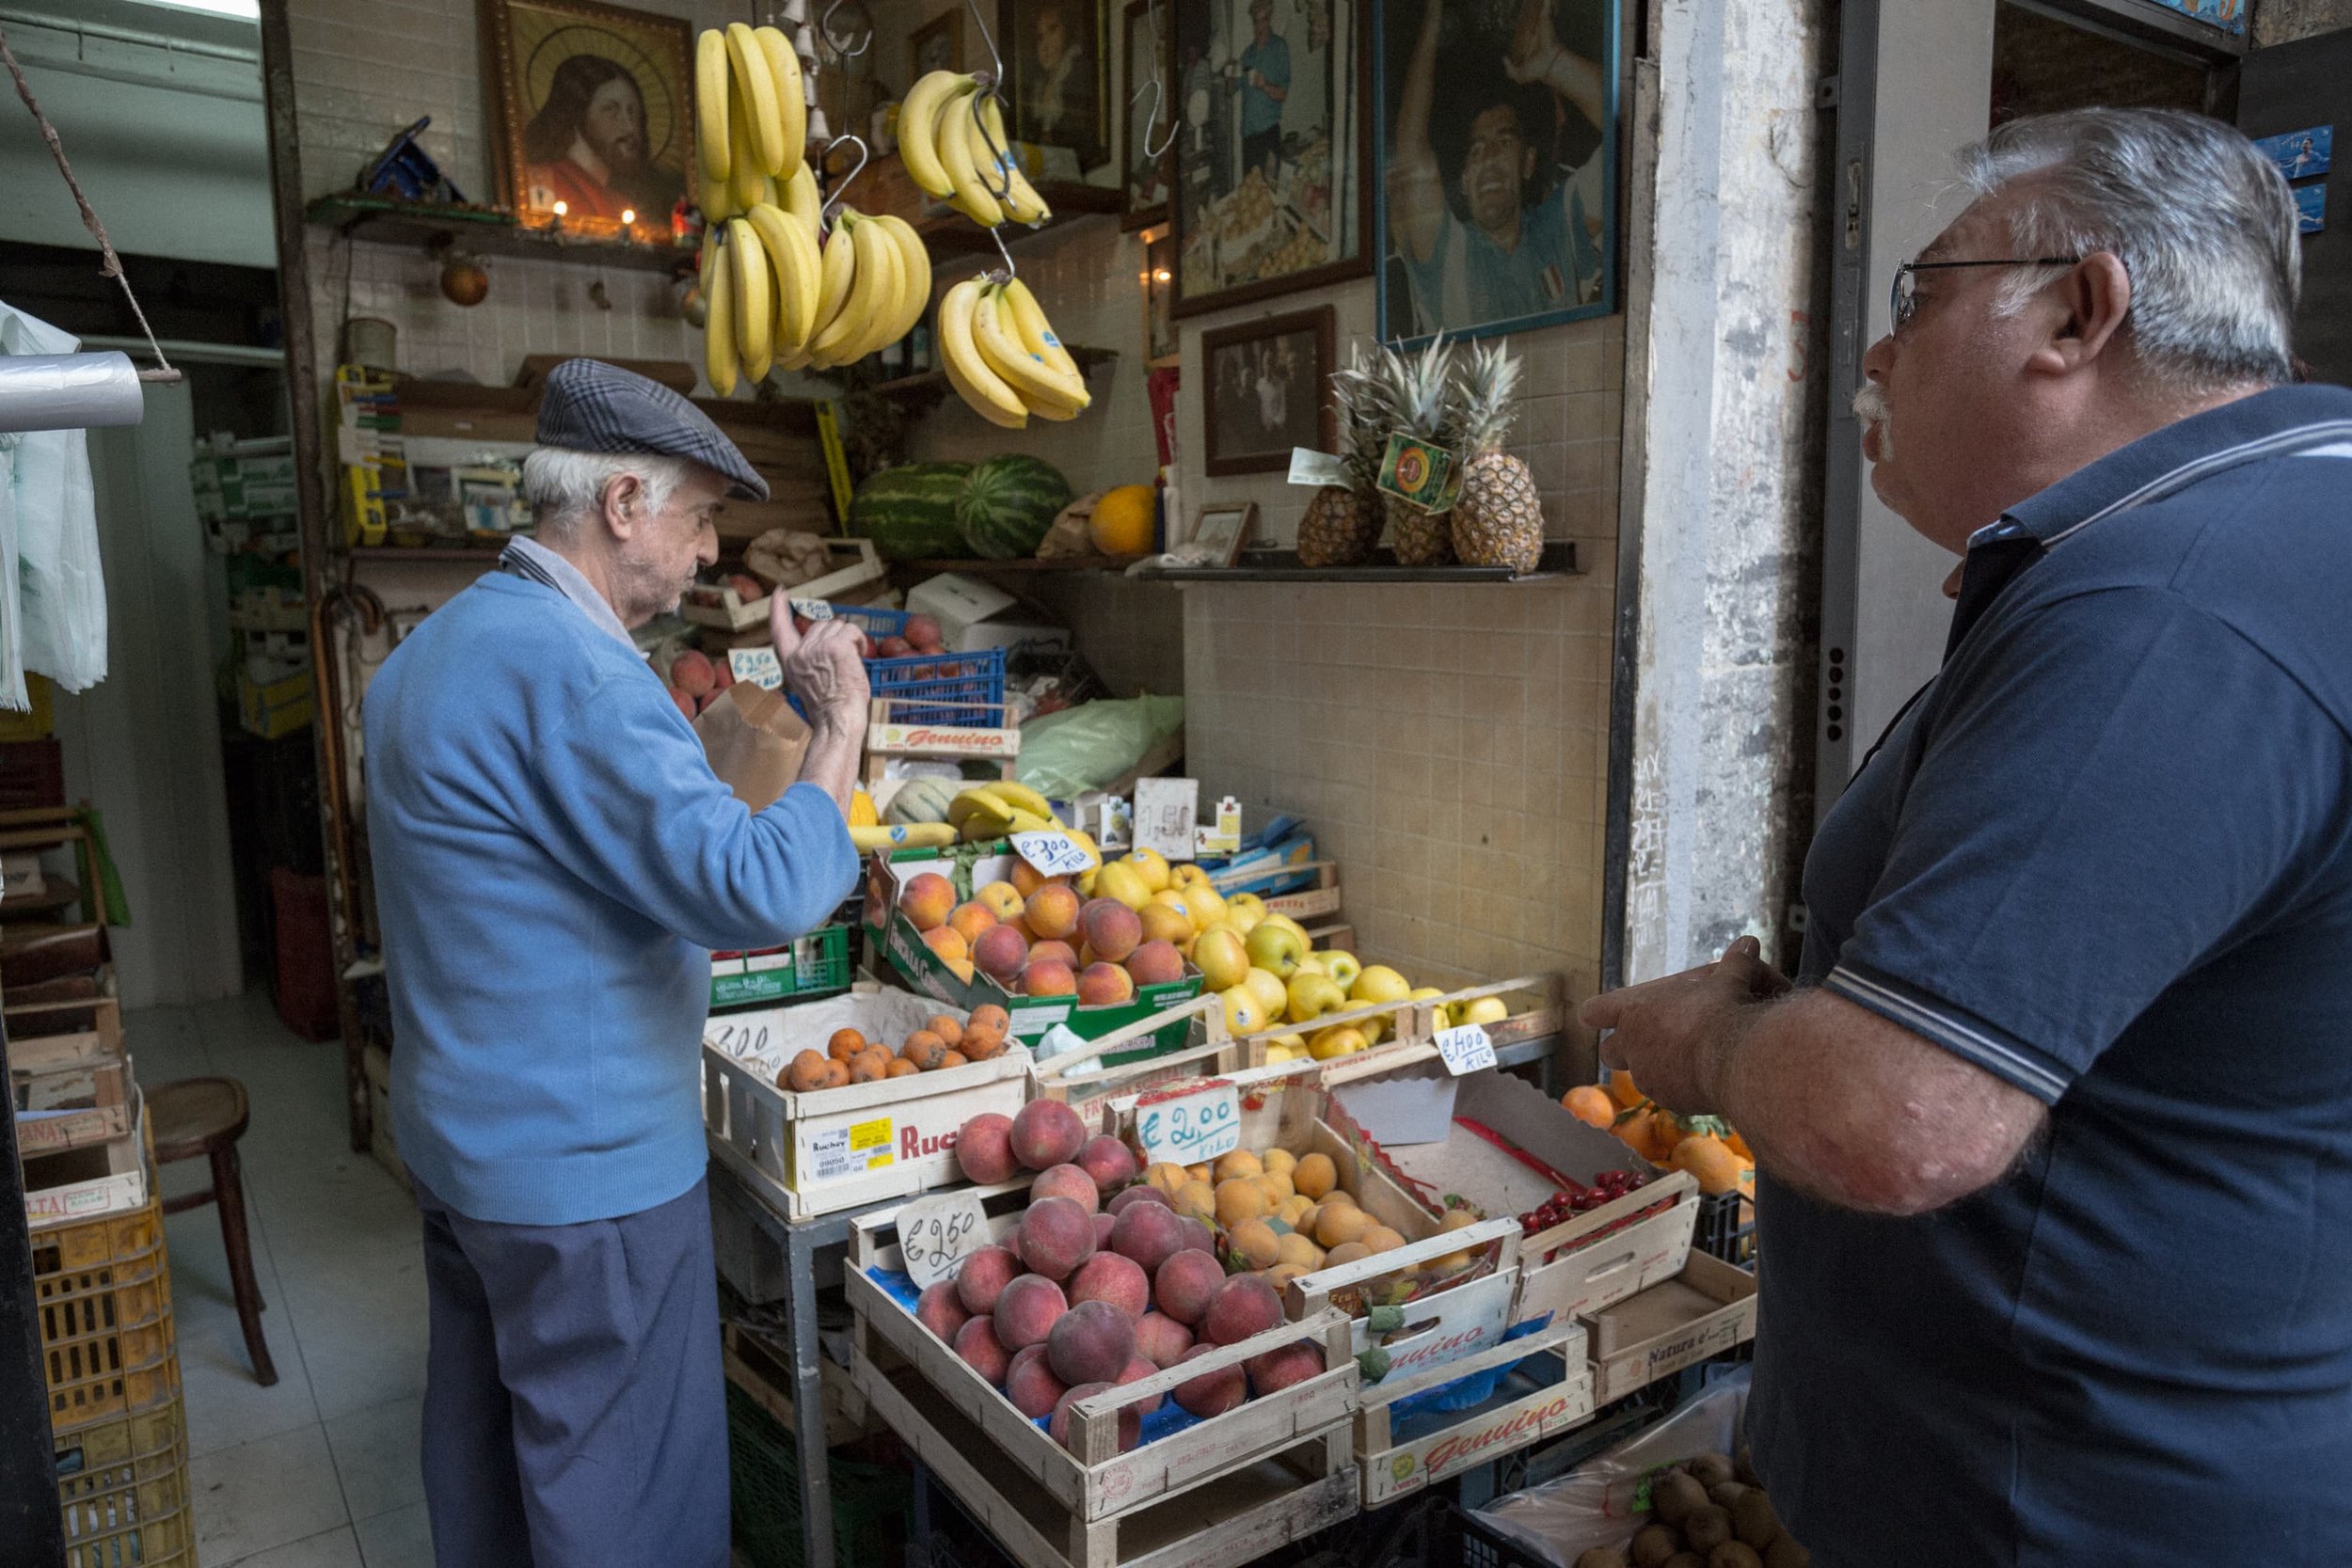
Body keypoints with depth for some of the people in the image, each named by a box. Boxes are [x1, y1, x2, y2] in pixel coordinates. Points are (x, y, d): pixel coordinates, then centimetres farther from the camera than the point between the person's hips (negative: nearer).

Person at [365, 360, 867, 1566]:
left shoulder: (439, 644, 10)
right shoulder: (568, 666, -24)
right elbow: (760, 890, -30)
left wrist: (699, 918, 17)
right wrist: (838, 728, -17)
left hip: (459, 1138, 10)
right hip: (583, 1166, -10)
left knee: (485, 1445, 24)